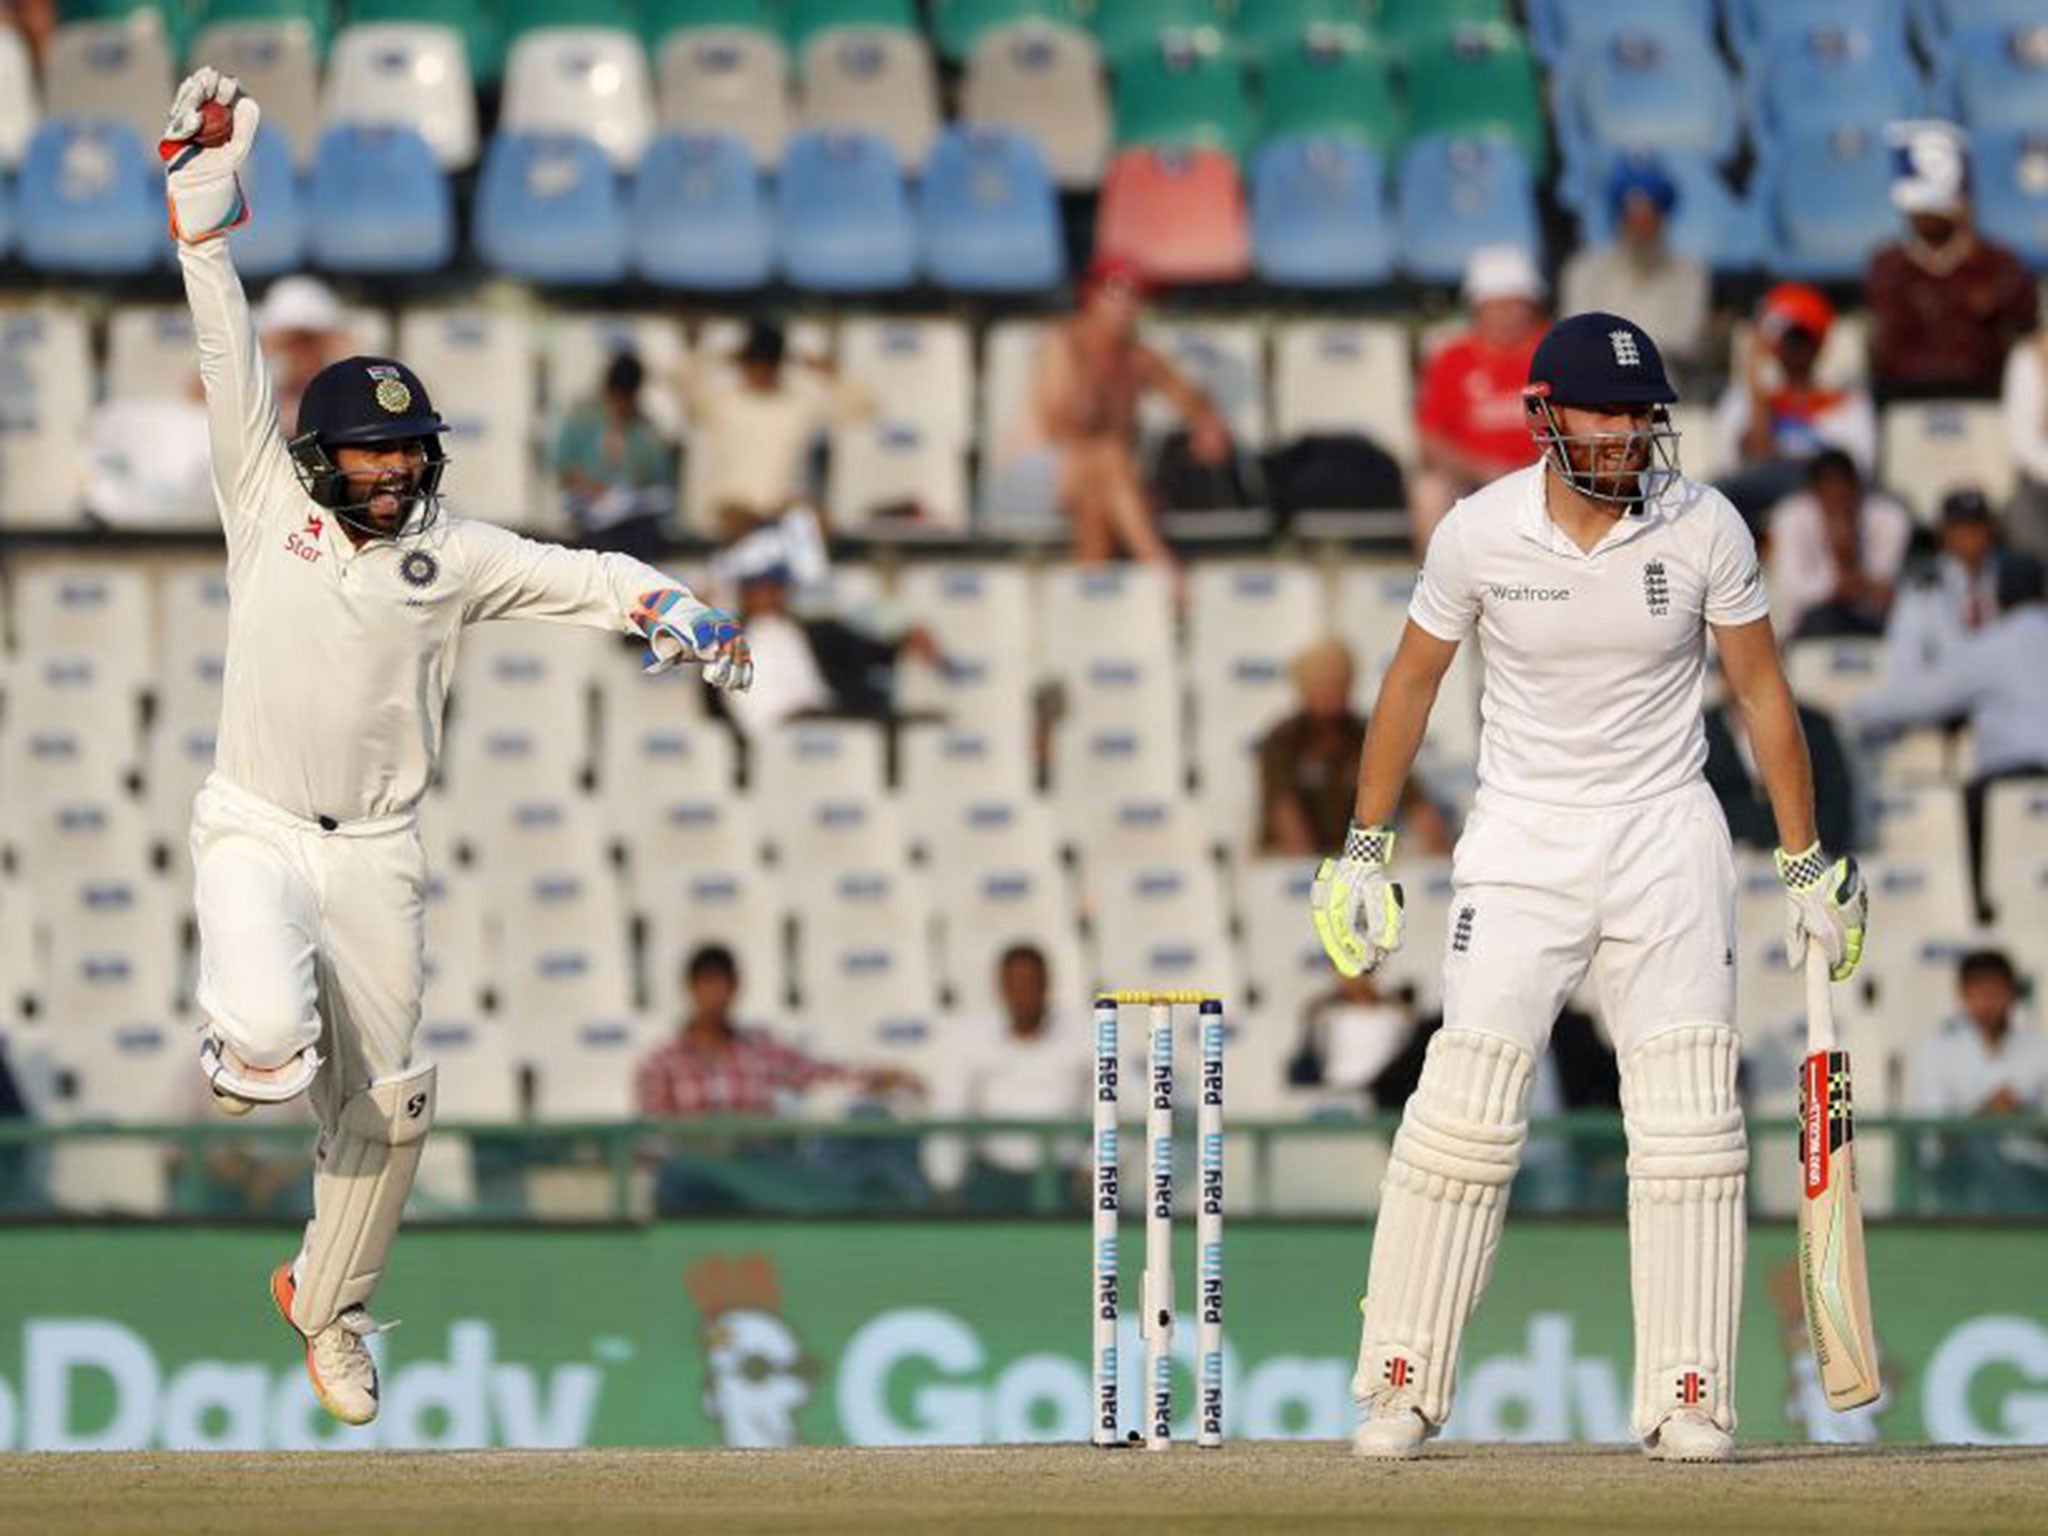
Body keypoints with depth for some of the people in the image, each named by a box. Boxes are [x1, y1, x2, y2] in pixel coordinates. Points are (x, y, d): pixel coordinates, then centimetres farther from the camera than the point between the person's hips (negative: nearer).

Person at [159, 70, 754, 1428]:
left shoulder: (454, 555, 5)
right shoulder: (270, 503, -1)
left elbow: (578, 576, -2)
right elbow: (233, 362, -5)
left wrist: (673, 609, -21)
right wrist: (206, 218, -11)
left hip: (378, 856, 3)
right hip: (257, 836, -3)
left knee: (387, 1105, 8)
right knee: (275, 1048, -27)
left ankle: (330, 1304, 32)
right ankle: (244, 1048, 14)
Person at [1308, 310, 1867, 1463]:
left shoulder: (1705, 529, -8)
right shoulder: (1480, 534, -9)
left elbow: (1762, 692, 2)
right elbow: (1414, 681, 5)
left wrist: (1809, 866, 3)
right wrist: (1366, 851, 6)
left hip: (1668, 837, 1)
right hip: (1522, 837, 0)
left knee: (1690, 1117, -6)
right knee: (1466, 1104, -8)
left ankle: (1689, 1400, -1)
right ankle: (1402, 1389, 0)